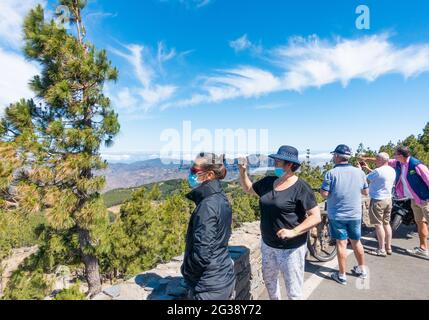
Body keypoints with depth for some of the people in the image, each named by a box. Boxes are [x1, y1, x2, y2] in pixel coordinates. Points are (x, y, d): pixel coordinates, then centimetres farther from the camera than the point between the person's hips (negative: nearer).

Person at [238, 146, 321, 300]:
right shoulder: (268, 182, 1)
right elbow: (248, 189, 15)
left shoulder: (301, 188, -18)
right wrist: (243, 172, -2)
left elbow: (316, 217, -18)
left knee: (293, 292, 8)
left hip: (291, 248, -6)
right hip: (268, 245, 7)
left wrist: (293, 232, -29)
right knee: (269, 279, 26)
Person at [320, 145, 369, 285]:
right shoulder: (359, 172, -3)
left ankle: (342, 275, 16)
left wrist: (322, 187, 3)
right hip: (355, 214, 4)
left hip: (337, 215, -4)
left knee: (341, 243, 5)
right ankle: (362, 269, 36)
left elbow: (324, 194, -16)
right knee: (356, 242, 20)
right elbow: (366, 192, 6)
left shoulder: (331, 173, -16)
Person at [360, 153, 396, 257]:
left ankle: (382, 250, 7)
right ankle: (388, 248, 24)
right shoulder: (392, 170, 8)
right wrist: (368, 169, 18)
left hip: (378, 200, -9)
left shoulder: (379, 171, -20)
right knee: (387, 223, 16)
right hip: (388, 199, 9)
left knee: (378, 224, 0)